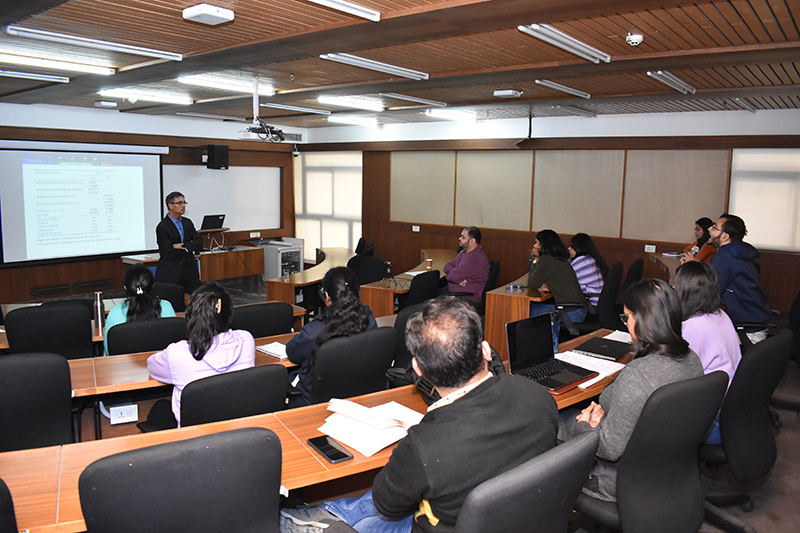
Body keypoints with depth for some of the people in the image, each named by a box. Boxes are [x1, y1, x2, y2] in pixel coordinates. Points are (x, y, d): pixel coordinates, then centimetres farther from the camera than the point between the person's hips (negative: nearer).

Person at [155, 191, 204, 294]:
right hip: (170, 274, -5)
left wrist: (183, 246, -14)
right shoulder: (162, 227, -8)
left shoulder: (187, 223, 12)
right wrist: (191, 248, -5)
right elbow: (170, 254, -15)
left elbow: (200, 244, 2)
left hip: (190, 273, 5)